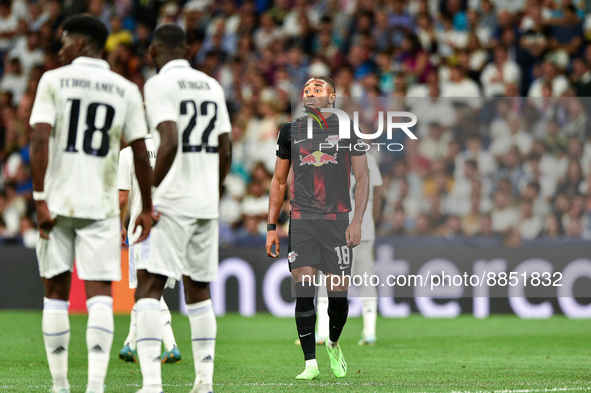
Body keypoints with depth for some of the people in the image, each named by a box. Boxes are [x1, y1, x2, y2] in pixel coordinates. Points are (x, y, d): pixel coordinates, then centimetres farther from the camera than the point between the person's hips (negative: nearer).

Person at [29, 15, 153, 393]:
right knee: (100, 295, -2)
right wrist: (147, 209, 12)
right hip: (101, 206, 0)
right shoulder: (126, 91, 4)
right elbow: (141, 154, 3)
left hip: (57, 202, 0)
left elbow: (40, 142, -10)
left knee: (56, 293, 10)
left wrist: (40, 199, -9)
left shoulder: (53, 81, -1)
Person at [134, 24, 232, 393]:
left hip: (172, 202, -7)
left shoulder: (159, 84, -7)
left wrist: (150, 192, -14)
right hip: (207, 203, 7)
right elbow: (225, 151, 14)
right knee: (198, 290, 13)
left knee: (149, 288, -7)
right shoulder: (212, 86, 14)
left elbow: (169, 143, -19)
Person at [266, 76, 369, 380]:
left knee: (338, 294, -2)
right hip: (301, 220, 1)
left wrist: (357, 221, -6)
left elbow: (362, 178, 5)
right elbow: (279, 180, 17)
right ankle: (310, 363, -3)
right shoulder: (291, 131, 10)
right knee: (303, 292, -9)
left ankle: (333, 344, 27)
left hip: (337, 219, -1)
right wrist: (272, 226, 10)